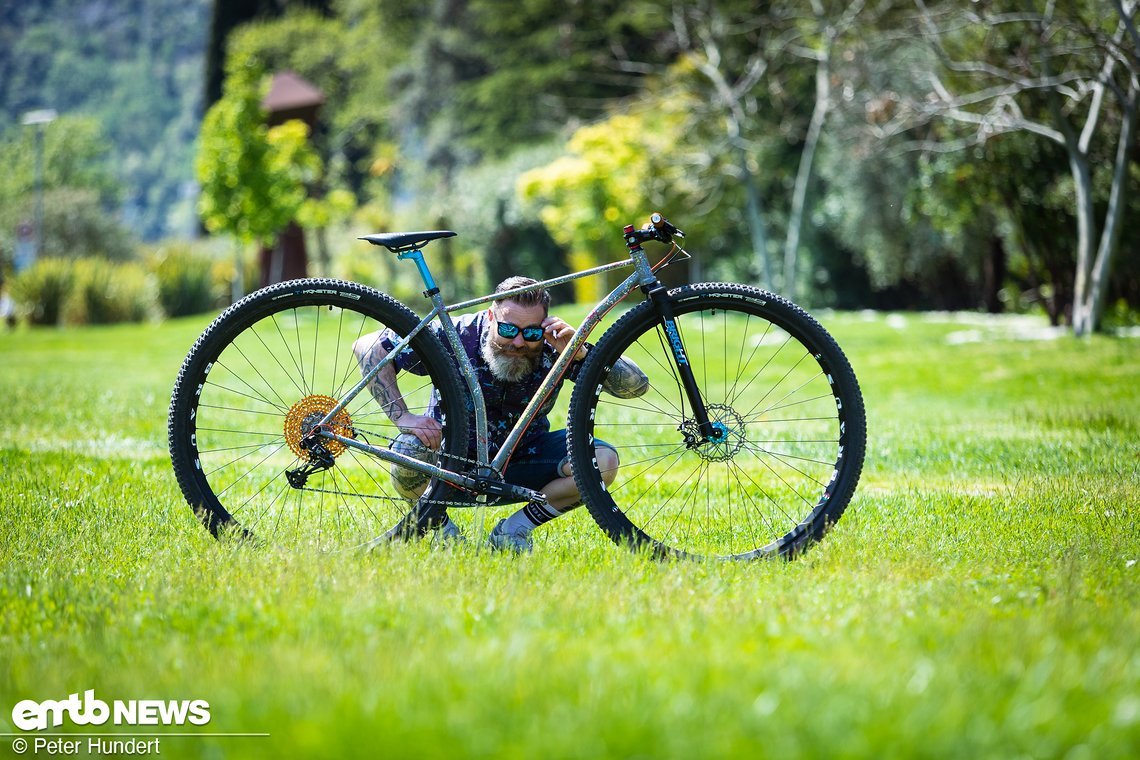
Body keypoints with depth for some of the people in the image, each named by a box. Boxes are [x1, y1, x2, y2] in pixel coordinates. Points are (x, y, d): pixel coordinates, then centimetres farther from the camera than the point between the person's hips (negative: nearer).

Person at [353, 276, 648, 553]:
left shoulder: (554, 348, -18)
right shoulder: (456, 338, -23)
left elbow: (636, 385, -22)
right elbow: (369, 347, -19)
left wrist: (581, 353, -37)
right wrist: (402, 417, -28)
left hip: (519, 464, 2)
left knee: (603, 460, -22)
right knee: (411, 447, -36)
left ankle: (515, 530, -3)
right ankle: (437, 527, -4)